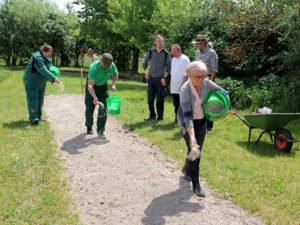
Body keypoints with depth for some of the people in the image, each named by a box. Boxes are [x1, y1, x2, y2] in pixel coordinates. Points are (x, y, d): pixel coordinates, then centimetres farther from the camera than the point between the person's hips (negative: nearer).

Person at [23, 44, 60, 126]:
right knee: (32, 99, -13)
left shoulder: (48, 58, 2)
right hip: (31, 82, -8)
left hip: (41, 82, 8)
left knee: (40, 100, 10)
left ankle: (38, 116, 20)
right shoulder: (37, 57, -26)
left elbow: (50, 68, 13)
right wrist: (53, 78, -41)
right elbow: (43, 70, -35)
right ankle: (33, 118, -20)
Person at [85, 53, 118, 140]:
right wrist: (95, 97, -52)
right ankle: (89, 127, 31)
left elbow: (115, 74, 5)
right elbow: (90, 85, -39)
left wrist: (113, 84, -10)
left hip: (103, 87, 3)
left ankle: (100, 131, -4)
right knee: (89, 108, 5)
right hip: (92, 86, -3)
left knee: (103, 109, -8)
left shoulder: (112, 65, -20)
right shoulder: (94, 67, -35)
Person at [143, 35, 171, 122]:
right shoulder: (151, 52, 5)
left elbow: (168, 67, 1)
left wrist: (164, 77, -7)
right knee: (150, 99, 5)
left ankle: (160, 117, 9)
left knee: (160, 100, 0)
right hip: (151, 79, 3)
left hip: (160, 79, -3)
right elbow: (145, 63, 16)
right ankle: (152, 116, 19)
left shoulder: (166, 54, -2)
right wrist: (146, 73, 6)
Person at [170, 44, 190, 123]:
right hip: (174, 87, 8)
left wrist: (182, 85, -20)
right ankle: (177, 118, 20)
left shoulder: (184, 59, -11)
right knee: (176, 104, 11)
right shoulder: (173, 59, 14)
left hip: (181, 87, -7)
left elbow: (186, 74, -16)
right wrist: (170, 83, 15)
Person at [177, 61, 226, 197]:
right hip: (187, 122, -5)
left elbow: (223, 93, -3)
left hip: (202, 120, 5)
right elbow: (187, 115, -34)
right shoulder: (185, 90, -30)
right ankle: (196, 185, -1)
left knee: (198, 150, 10)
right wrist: (192, 137, -41)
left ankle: (187, 169, 41)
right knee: (193, 150, -12)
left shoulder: (206, 83, -17)